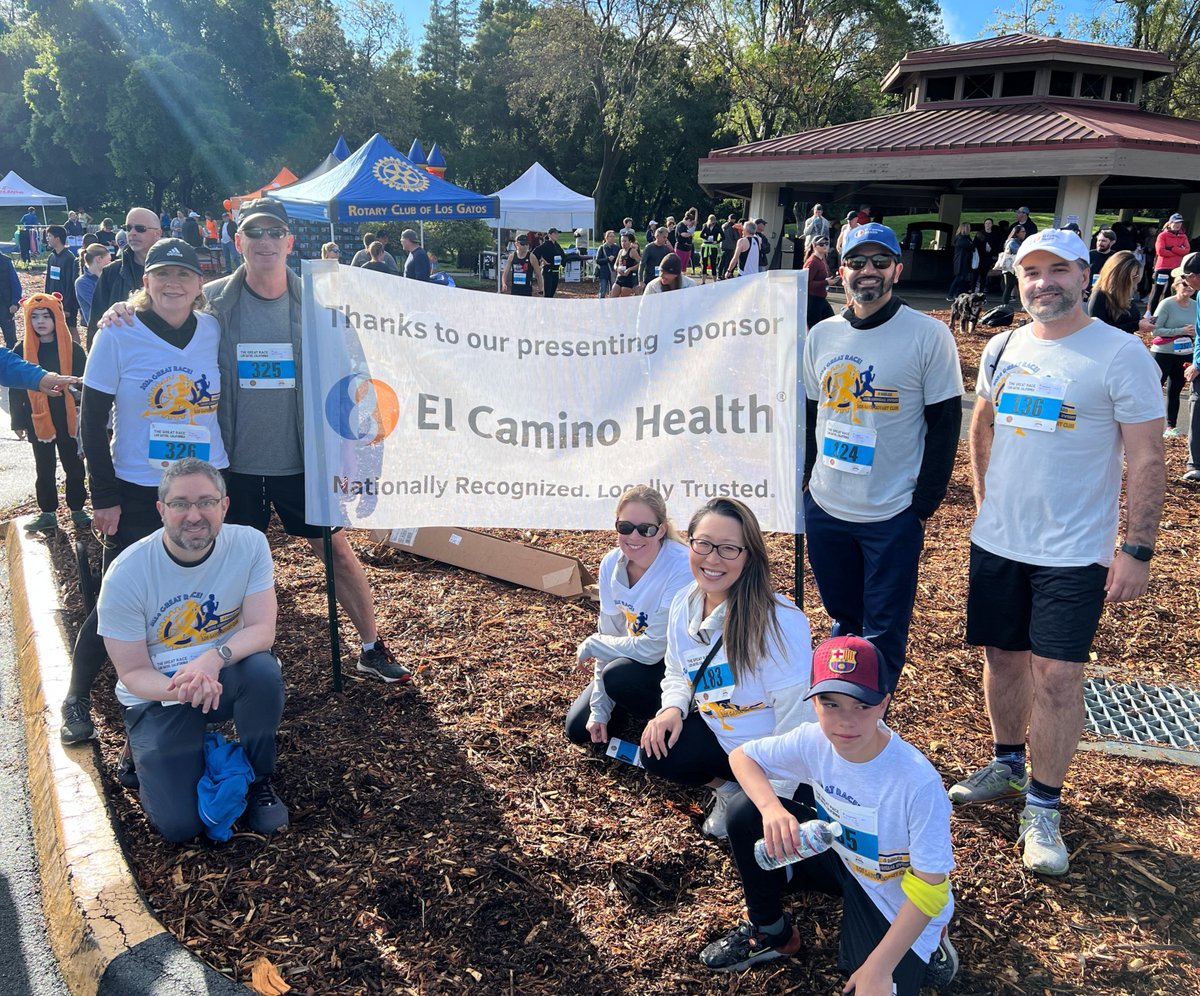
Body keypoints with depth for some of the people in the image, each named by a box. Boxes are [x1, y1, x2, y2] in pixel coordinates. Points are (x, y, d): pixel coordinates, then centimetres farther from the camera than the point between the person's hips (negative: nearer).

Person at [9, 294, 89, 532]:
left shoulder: (73, 349, -7)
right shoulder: (22, 351, -3)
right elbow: (16, 390, 2)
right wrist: (18, 422, 1)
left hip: (68, 421, -1)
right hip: (38, 422, 1)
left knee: (74, 467, 10)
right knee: (44, 470, 12)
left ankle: (77, 510, 24)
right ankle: (48, 513, 23)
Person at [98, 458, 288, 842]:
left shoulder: (249, 544, -17)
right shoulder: (126, 575, -21)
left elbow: (262, 630, -18)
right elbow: (132, 673, -14)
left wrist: (214, 659, -39)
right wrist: (182, 688, -36)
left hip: (225, 679, 2)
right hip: (158, 693, -1)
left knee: (264, 670, -35)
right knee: (179, 825, -15)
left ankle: (259, 780, -6)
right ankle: (145, 757, 21)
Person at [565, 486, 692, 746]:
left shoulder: (682, 569, -32)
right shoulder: (611, 564, -12)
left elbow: (653, 647, -29)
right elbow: (610, 633, -7)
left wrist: (591, 645, -15)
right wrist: (599, 710, -9)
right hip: (632, 656, 6)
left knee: (618, 675, -31)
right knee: (578, 728, 1)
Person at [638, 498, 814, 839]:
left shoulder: (779, 622, -29)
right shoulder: (684, 604, -7)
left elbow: (795, 718, -25)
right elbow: (676, 672, 10)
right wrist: (673, 707, -13)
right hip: (720, 738, 6)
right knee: (657, 750, -13)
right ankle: (728, 790, 13)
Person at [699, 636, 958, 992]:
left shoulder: (918, 781, -34)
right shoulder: (814, 741, -20)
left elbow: (930, 887, -25)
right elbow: (741, 756, -6)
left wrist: (880, 968, -27)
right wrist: (772, 808, -27)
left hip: (896, 896, -4)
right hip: (839, 857, 5)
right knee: (745, 816, -12)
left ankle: (923, 946, 10)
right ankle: (771, 933, 11)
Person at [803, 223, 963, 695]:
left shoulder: (929, 335, -8)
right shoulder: (821, 335, 6)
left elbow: (944, 424, -7)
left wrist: (925, 504, -9)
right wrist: (800, 480, 10)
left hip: (893, 515, -4)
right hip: (824, 507, 5)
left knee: (883, 633, 3)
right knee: (842, 617, 20)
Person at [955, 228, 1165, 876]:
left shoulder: (1121, 355, -11)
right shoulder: (1002, 349, 5)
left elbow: (1147, 458, -11)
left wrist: (1137, 549, -14)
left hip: (1074, 553, -5)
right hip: (996, 541, 5)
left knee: (1057, 677, -2)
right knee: (1002, 658, 15)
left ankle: (1042, 807, 14)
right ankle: (1007, 765, 38)